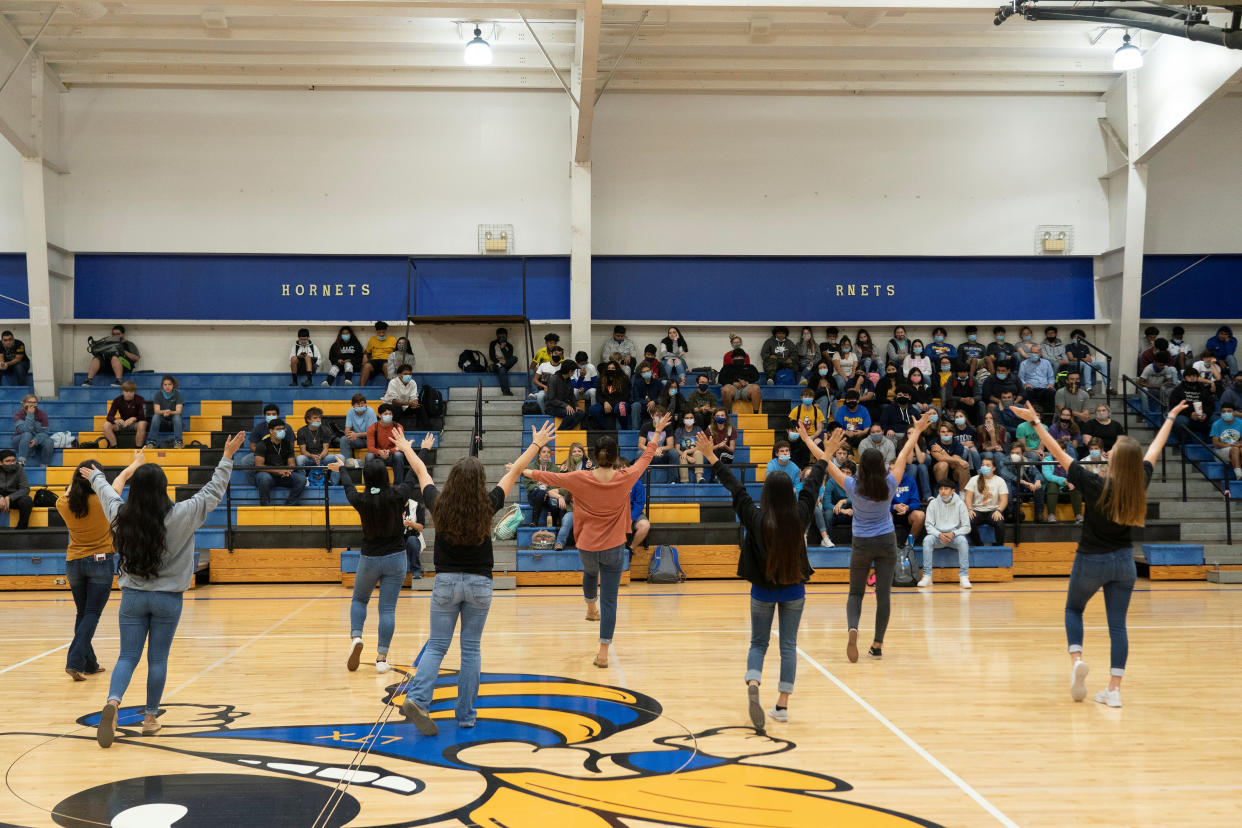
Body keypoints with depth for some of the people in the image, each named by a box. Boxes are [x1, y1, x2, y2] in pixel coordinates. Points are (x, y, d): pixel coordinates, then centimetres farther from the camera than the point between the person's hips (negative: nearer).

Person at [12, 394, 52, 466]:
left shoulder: (42, 414, -7)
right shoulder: (18, 415, -13)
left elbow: (45, 432, -12)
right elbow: (25, 430, -30)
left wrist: (35, 440, -30)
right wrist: (30, 415, -30)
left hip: (37, 441, 2)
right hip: (20, 442, -2)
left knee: (48, 441, -29)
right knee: (27, 434, -35)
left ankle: (45, 465, -16)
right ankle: (21, 461, -41)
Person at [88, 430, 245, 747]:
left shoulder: (121, 515, -6)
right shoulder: (180, 515, -15)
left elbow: (106, 492, 16)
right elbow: (213, 492, -6)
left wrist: (95, 476, 37)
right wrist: (227, 457, 2)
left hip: (133, 596, 2)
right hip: (167, 599, -2)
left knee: (128, 657, 7)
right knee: (158, 659, 8)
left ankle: (113, 702, -17)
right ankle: (150, 717, 17)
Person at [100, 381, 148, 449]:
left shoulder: (140, 400, -13)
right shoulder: (118, 400, -6)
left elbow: (143, 416, -20)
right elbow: (109, 416, -14)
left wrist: (134, 418, -42)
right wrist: (116, 420, -38)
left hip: (135, 423, -3)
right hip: (123, 423, 3)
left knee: (142, 424, -39)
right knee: (106, 425, -23)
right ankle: (114, 447, -12)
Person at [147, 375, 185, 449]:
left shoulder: (177, 394, -6)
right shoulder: (158, 395, -2)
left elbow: (178, 411, -18)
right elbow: (156, 411, -15)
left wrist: (170, 412, -41)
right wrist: (164, 412, -38)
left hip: (174, 421, -1)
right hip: (162, 422, 1)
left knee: (177, 416, -33)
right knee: (155, 416, -29)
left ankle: (177, 442, -37)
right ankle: (151, 442, -32)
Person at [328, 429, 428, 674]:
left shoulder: (361, 500, -10)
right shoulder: (397, 495, -13)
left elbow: (348, 486, 14)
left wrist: (341, 469, 35)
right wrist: (417, 451, 21)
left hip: (369, 559, 0)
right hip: (395, 558, 0)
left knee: (359, 600, 23)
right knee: (388, 608, 2)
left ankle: (356, 637, 1)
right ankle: (381, 658, 3)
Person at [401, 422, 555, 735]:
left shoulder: (439, 506, -8)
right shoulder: (487, 506, -11)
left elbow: (421, 471, 10)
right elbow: (515, 471, 1)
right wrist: (537, 444, 12)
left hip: (446, 582, 1)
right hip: (479, 583, -1)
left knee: (436, 647, 7)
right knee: (471, 649, 8)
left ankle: (417, 698, -13)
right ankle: (465, 715, 11)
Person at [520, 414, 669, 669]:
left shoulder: (580, 479, -13)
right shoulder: (625, 478, -11)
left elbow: (550, 477, 2)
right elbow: (646, 458, 6)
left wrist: (525, 471, 19)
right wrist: (657, 433, 22)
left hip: (587, 547, 2)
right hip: (614, 548, -1)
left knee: (590, 572, 36)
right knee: (609, 600, 0)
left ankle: (590, 608, 61)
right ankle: (603, 653, -3)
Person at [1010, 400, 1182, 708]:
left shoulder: (1096, 484, -20)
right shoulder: (1140, 483, -8)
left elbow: (1059, 454, -18)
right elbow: (1154, 450, 7)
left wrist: (1036, 422, -15)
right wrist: (1170, 418, 21)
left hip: (1091, 561, -3)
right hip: (1123, 561, 3)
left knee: (1073, 609, 20)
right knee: (1117, 624, 6)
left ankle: (1076, 659, -4)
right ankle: (1114, 689, 3)